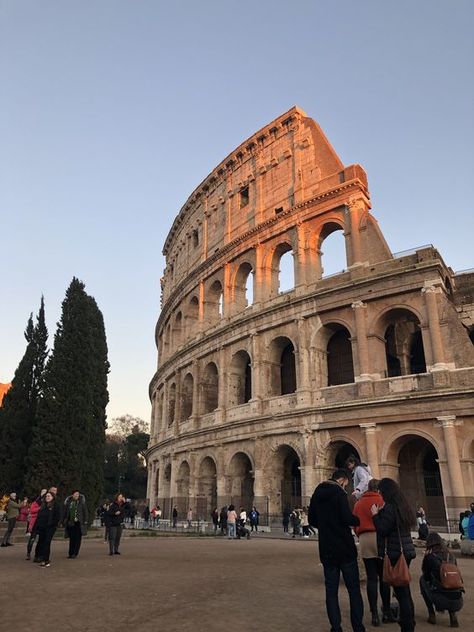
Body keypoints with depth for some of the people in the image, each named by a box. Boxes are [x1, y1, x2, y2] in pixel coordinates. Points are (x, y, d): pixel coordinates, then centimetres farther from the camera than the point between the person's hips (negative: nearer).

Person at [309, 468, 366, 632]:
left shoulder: (317, 494, 10)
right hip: (345, 549, -5)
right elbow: (347, 518, -22)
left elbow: (312, 520, 17)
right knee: (354, 590, 7)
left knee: (331, 591, 10)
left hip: (327, 551, 5)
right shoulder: (338, 492, -12)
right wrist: (358, 521, -2)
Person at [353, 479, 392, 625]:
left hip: (364, 540, 3)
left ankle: (374, 614, 5)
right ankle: (386, 613, 13)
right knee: (383, 577, 8)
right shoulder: (383, 501, -3)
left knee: (371, 578, 6)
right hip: (380, 538, -3)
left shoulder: (358, 503, 10)